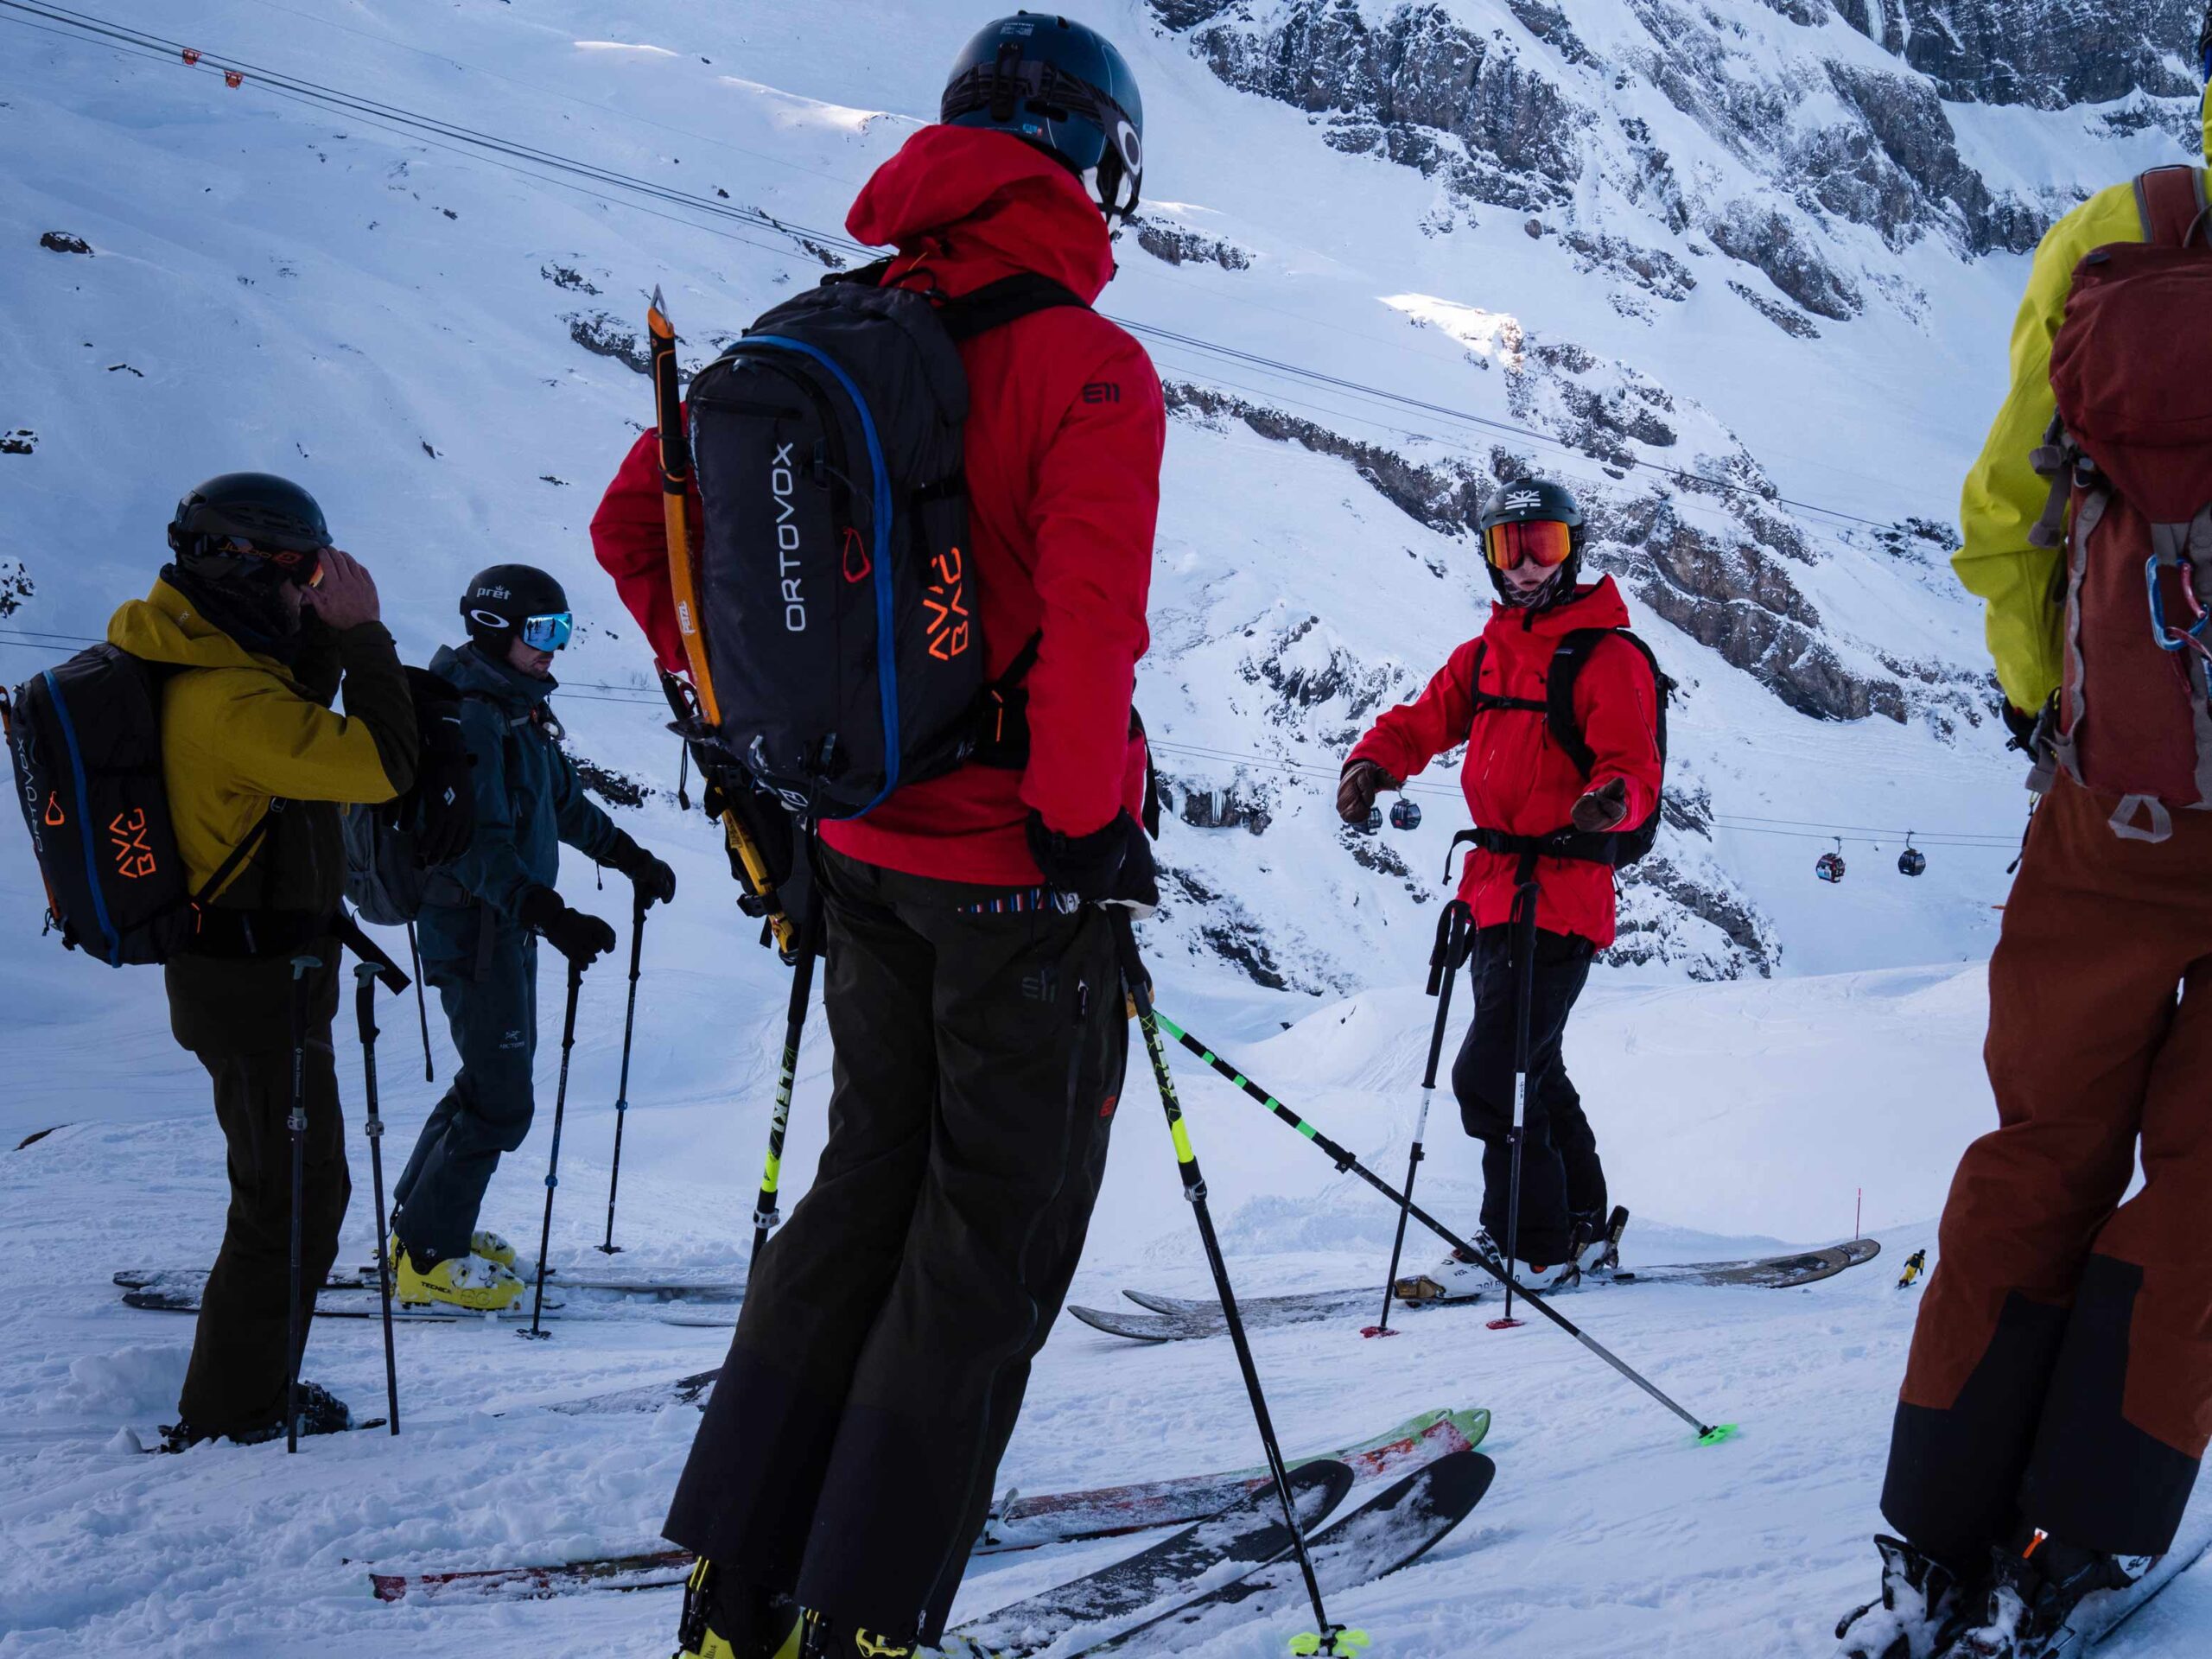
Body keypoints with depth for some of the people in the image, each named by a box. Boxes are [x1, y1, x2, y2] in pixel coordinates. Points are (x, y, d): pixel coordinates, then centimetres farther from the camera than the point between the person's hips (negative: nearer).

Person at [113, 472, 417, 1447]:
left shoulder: (188, 664, 5)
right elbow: (384, 763, -27)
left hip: (235, 967, 10)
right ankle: (229, 1413, 14)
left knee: (283, 1188, 22)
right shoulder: (225, 701, -27)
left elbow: (294, 722, 19)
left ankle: (242, 1387, 34)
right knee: (297, 1200, 2)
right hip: (260, 981, -10)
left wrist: (323, 635, 4)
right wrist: (361, 633, -21)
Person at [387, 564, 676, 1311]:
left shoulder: (524, 713, 10)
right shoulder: (469, 718, -20)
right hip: (471, 927, -10)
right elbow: (479, 843, -29)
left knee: (495, 1075, 19)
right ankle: (428, 1256, 4)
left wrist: (632, 858, 27)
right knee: (502, 1101, -7)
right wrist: (550, 914, -37)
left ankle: (423, 1220, 32)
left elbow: (566, 803, 25)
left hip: (509, 921, 10)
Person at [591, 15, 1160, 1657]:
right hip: (1024, 874, -6)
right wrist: (1088, 823, -13)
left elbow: (638, 521, 7)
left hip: (868, 855, 7)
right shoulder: (1091, 366, -17)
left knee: (869, 1187, 19)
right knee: (993, 1234, 7)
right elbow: (1089, 627, -26)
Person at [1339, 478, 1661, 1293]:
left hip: (1560, 896, -9)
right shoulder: (1485, 653, 15)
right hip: (1496, 889, 9)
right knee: (1530, 1069, 18)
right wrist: (1375, 760, -11)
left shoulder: (1608, 658, -7)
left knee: (1491, 1074, -12)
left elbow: (1635, 766, -13)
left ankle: (1532, 1245, 1)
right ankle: (1580, 1227, 33)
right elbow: (1427, 719, 10)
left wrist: (1613, 800, -36)